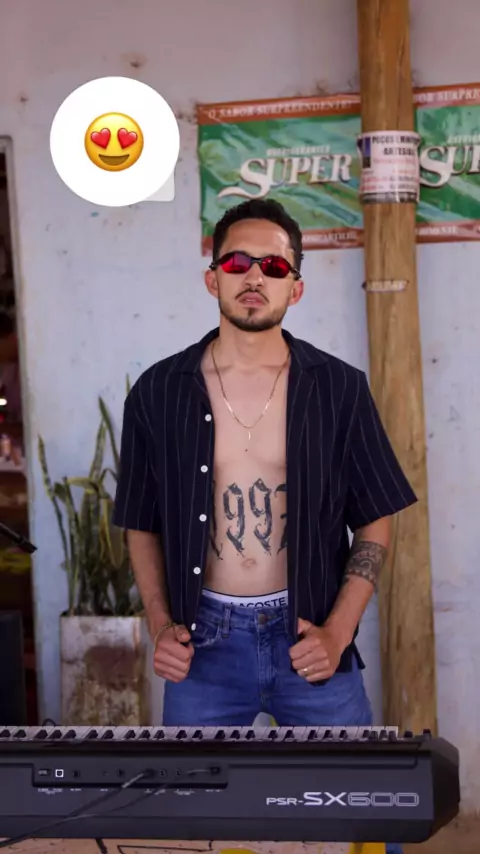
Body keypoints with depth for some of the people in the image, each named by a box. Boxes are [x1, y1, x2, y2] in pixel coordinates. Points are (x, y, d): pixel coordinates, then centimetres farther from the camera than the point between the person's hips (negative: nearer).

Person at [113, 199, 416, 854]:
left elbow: (375, 521, 1)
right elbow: (143, 525, 7)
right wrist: (160, 626, -4)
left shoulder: (339, 389, -3)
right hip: (203, 644, 1)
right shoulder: (159, 393, -1)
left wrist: (338, 632, -8)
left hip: (309, 636, 0)